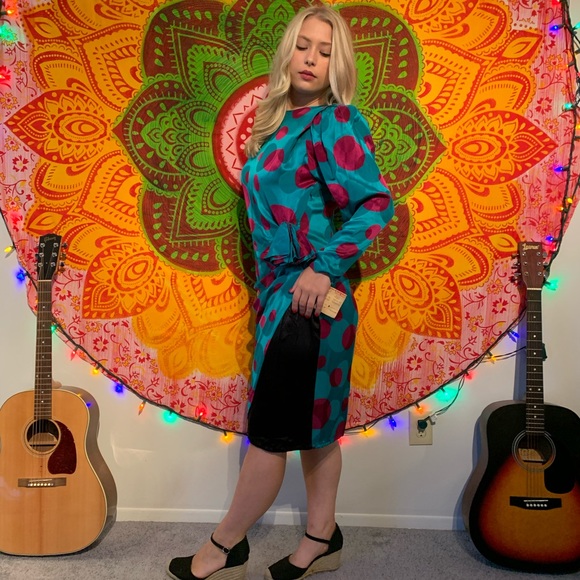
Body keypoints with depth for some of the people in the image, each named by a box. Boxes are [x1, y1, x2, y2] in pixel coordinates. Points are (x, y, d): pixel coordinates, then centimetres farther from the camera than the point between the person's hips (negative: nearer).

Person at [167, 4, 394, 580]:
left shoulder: (333, 123, -11)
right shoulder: (282, 121, 14)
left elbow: (377, 204, -19)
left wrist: (324, 267, -23)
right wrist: (270, 286, 12)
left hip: (306, 295, -9)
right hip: (280, 290, 9)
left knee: (269, 429, 4)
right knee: (314, 422, 17)